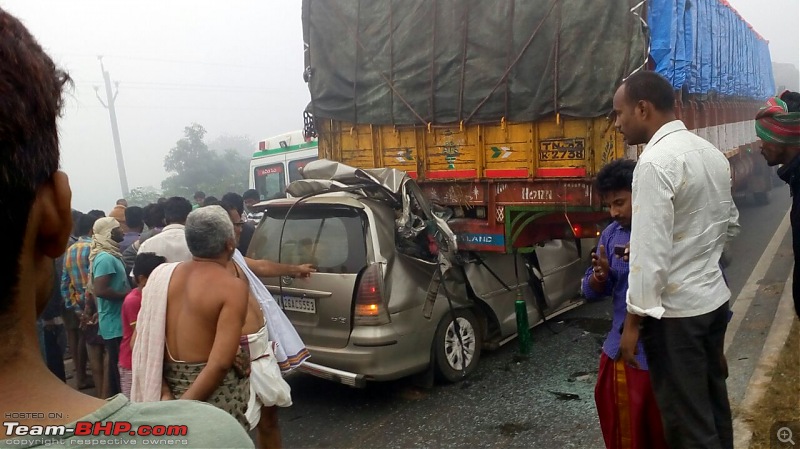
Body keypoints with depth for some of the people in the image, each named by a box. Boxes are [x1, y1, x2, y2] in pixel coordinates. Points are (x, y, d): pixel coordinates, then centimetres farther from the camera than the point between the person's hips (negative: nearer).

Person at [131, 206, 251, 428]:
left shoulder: (162, 275, 0)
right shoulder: (232, 286, -17)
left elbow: (143, 341, 0)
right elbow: (220, 363, -25)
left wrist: (162, 392, -2)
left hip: (170, 387, 6)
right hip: (213, 393, -5)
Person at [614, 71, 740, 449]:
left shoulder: (656, 161, -20)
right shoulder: (711, 152, 7)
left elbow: (650, 250, -22)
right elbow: (730, 224, 19)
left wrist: (634, 320, -16)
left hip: (675, 312, -9)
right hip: (714, 299, 9)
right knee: (713, 405, 22)